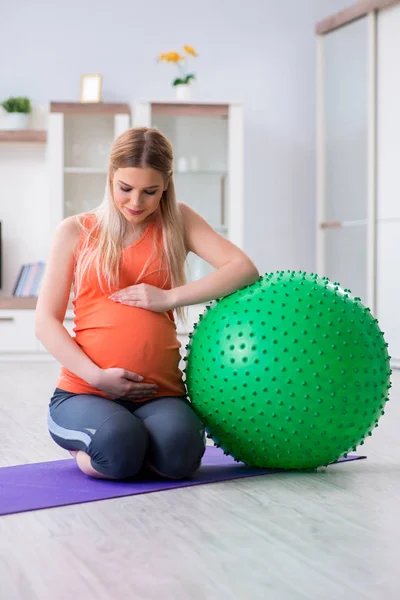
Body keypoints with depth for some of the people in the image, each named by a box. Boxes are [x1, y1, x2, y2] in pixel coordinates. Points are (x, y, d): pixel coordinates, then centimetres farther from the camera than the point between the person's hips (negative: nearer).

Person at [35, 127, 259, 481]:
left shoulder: (178, 221, 11)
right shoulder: (76, 232, 8)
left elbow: (244, 269, -1)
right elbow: (46, 321, 4)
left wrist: (168, 298, -10)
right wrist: (96, 375, -11)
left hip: (159, 393, 1)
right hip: (85, 392, 0)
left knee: (177, 456, -32)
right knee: (118, 447, -33)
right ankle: (86, 446, 3)